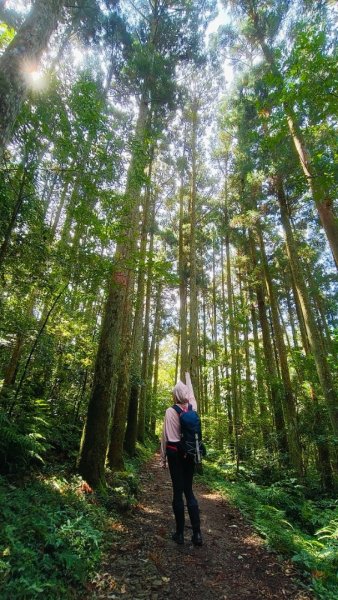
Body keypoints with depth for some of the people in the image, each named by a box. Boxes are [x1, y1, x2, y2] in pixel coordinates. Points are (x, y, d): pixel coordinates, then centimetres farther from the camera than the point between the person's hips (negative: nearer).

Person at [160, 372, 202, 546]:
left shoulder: (170, 411, -13)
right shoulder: (193, 408, -3)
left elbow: (165, 436, -9)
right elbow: (192, 393, 18)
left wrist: (163, 457, 2)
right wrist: (188, 377, 33)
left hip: (175, 452, -3)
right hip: (190, 453, 4)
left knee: (178, 491, 8)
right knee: (189, 490, 14)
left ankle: (180, 533, 17)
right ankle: (197, 533, 11)